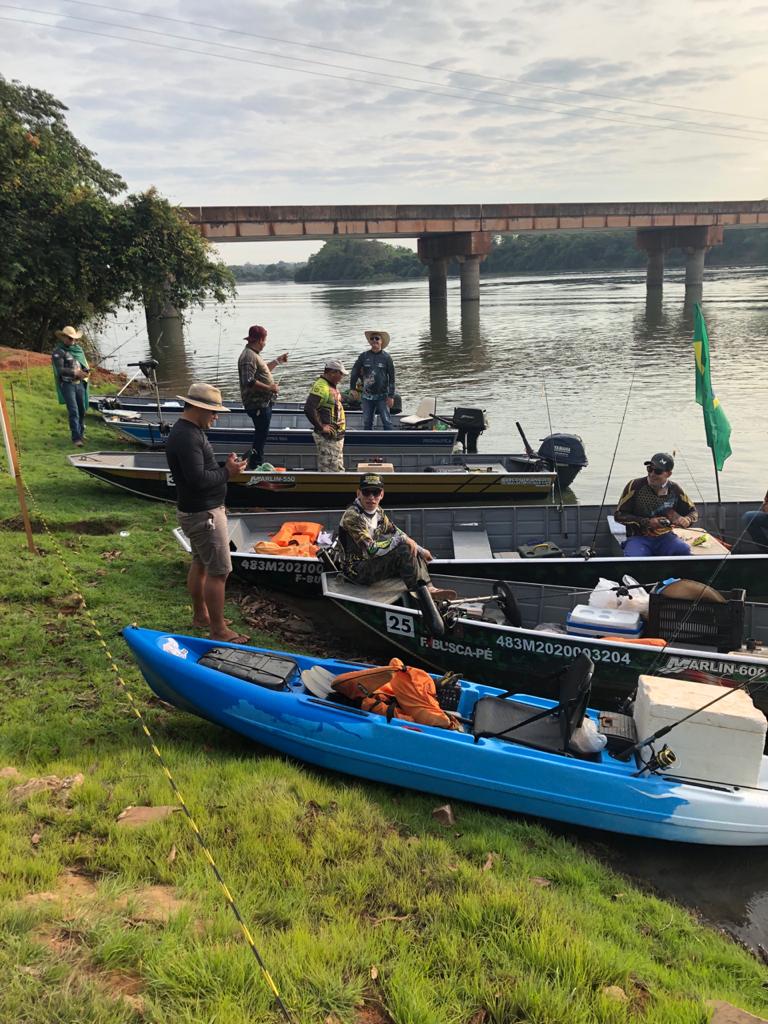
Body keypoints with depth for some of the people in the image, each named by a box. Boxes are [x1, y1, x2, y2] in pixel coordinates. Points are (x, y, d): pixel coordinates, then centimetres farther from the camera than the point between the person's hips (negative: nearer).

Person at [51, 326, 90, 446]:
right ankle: (76, 439, -15)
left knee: (82, 410, 15)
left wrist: (86, 371, -5)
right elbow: (60, 370, -16)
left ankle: (81, 432, 34)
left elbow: (85, 364, 18)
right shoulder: (58, 352, -7)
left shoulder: (78, 348, 13)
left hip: (80, 383, 7)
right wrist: (75, 373, -23)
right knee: (73, 412, -14)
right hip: (67, 385, -7)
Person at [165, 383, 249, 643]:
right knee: (219, 571, -5)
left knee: (200, 563, 21)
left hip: (198, 510, 11)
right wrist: (227, 472, -17)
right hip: (203, 514, -11)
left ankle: (201, 615, 36)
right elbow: (198, 479, -29)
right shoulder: (187, 437, -24)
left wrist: (225, 465, 2)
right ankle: (218, 630, 3)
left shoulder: (190, 431, 10)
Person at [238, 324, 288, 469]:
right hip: (258, 404, -11)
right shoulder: (249, 356, -18)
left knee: (261, 436, 18)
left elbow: (263, 370, 34)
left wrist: (277, 360, 30)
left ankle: (257, 466, 27)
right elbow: (249, 381, -28)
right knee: (261, 437, -5)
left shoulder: (254, 354, 17)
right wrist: (269, 388, -22)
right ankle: (255, 466, 2)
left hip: (263, 403, 11)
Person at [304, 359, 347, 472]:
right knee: (328, 468, -8)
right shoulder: (320, 387, -18)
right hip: (326, 437, -10)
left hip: (337, 436, 10)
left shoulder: (332, 386, 14)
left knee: (339, 469, 16)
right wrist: (321, 426, -22)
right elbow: (309, 409, -27)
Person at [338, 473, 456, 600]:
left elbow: (395, 532, 17)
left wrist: (421, 550, 7)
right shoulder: (352, 516, -22)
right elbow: (372, 550, -30)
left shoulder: (378, 511, 5)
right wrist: (402, 540, -23)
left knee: (415, 550, 7)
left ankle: (428, 588, -7)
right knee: (403, 549, -23)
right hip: (357, 570, -10)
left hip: (372, 562, 10)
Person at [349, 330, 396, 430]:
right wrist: (353, 388, 9)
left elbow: (391, 378, -1)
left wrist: (391, 396, -5)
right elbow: (354, 373, 11)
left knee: (386, 421, -6)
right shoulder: (363, 356, 3)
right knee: (367, 422, 8)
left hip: (382, 396, -2)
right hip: (367, 396, 2)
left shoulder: (386, 357, -1)